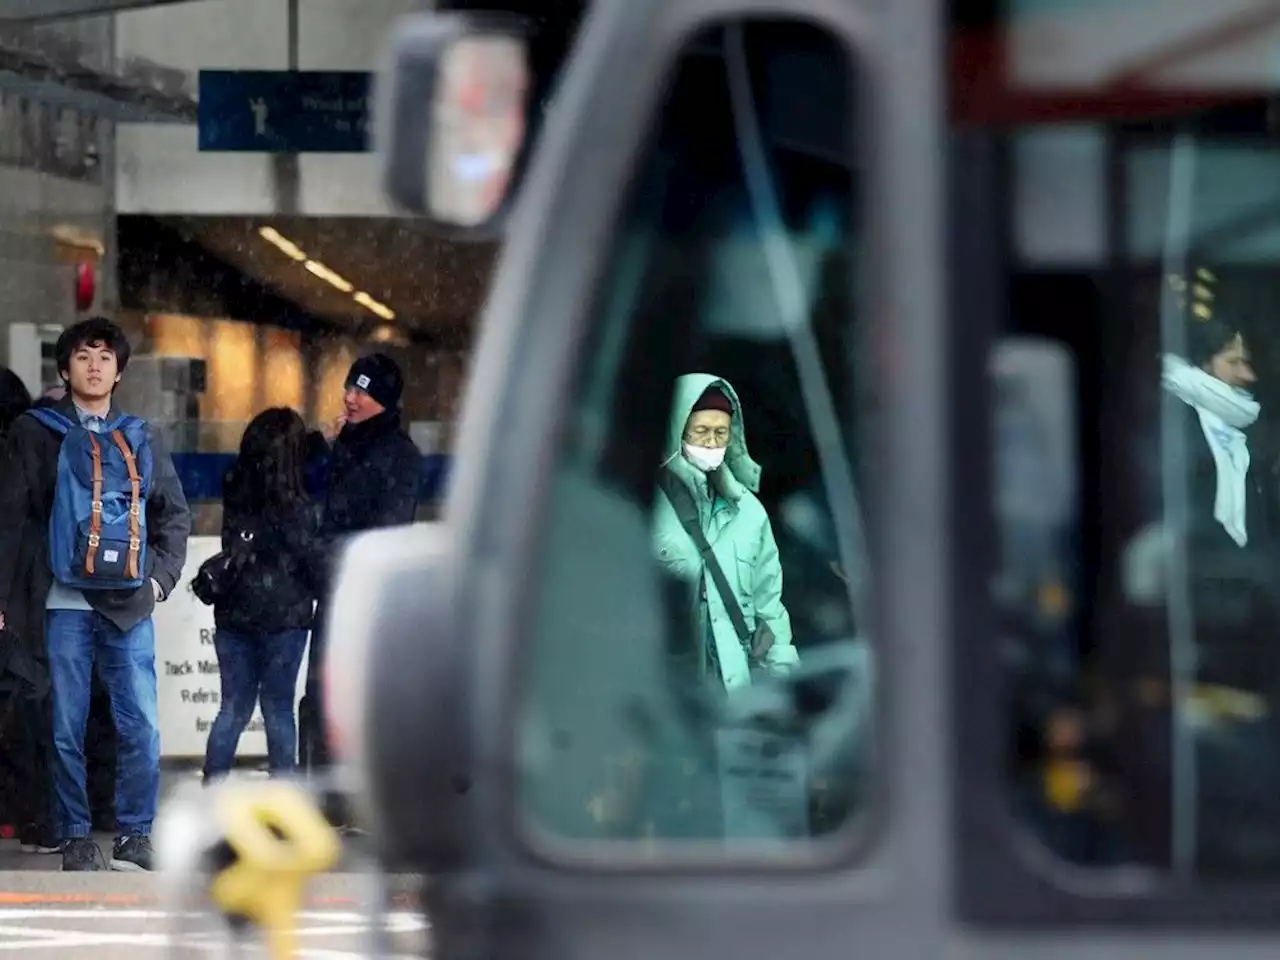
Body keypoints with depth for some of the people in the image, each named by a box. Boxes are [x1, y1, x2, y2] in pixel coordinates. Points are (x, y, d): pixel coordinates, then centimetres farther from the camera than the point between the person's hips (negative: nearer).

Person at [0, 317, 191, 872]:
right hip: (66, 602, -2)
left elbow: (175, 514, 20)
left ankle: (134, 834, 3)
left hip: (130, 604, 2)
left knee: (140, 725, -6)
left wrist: (162, 577, 6)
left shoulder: (140, 440, 14)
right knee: (68, 727, -1)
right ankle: (75, 838, 6)